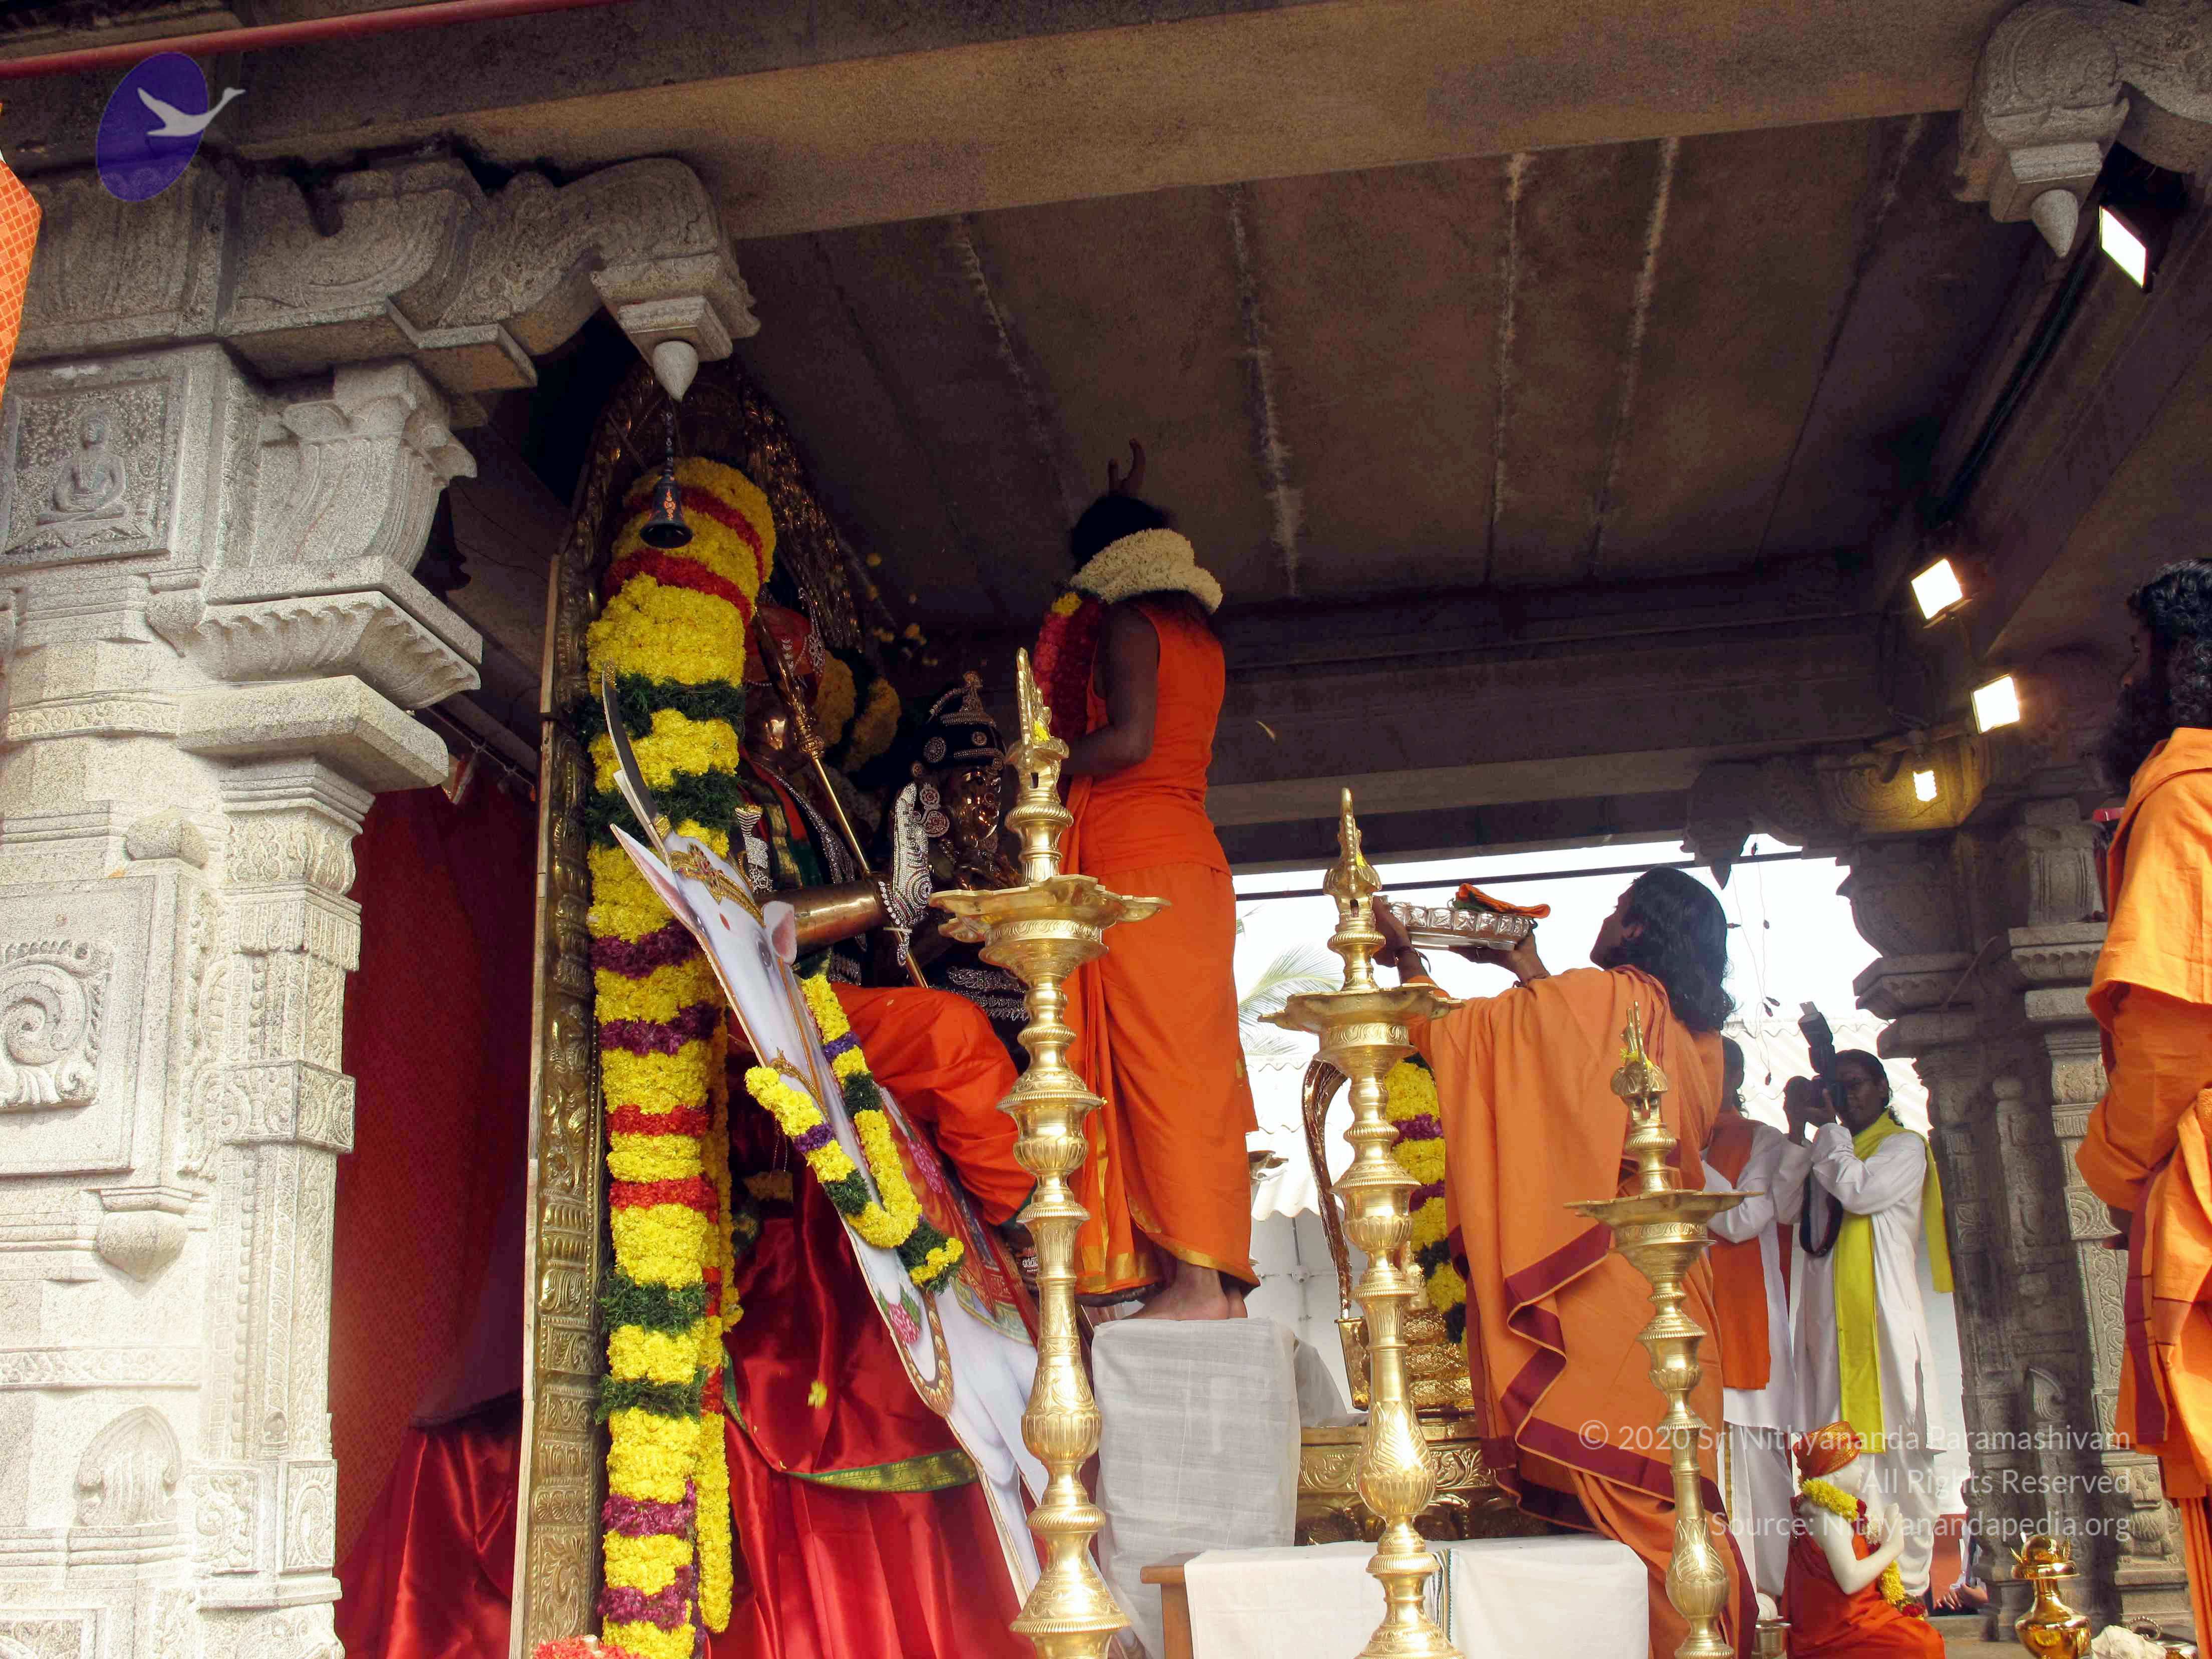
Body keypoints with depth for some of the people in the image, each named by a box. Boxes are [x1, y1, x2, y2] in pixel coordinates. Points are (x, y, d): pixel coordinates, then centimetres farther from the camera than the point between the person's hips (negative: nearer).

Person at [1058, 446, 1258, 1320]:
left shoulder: (1129, 626, -4)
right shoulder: (1201, 640, 20)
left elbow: (1129, 740, -18)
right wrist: (1126, 507, 52)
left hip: (1133, 861, -8)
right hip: (1195, 861, 8)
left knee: (1156, 1062, -12)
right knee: (1197, 1065, 5)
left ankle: (1194, 1279, -16)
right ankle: (1222, 1277, 4)